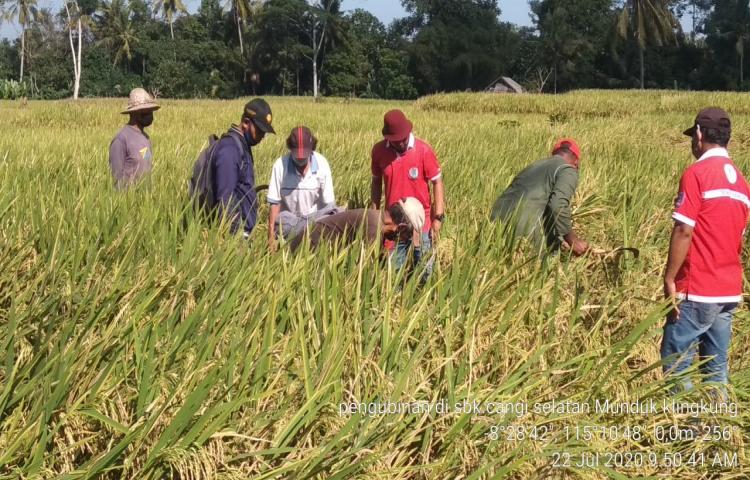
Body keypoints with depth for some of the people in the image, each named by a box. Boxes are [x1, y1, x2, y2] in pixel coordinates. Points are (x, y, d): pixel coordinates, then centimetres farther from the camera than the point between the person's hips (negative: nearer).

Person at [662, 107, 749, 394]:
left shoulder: (697, 173, -10)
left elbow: (684, 231, -15)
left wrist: (669, 278, -10)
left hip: (698, 290, -7)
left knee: (677, 361, 0)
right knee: (717, 365, 11)